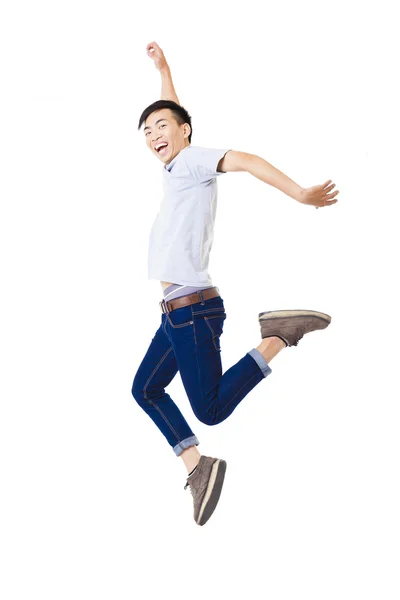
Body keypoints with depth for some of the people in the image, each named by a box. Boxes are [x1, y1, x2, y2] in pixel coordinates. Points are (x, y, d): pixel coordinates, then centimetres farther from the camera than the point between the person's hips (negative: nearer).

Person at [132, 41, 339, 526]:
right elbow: (171, 113, 35)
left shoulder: (191, 160, -6)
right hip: (178, 312, 10)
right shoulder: (178, 169, 17)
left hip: (192, 309, -10)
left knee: (211, 409, -9)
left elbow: (244, 160, -24)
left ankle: (277, 339, -4)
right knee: (145, 390, 16)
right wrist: (163, 70, 43)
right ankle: (198, 466, 12)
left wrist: (300, 194, -34)